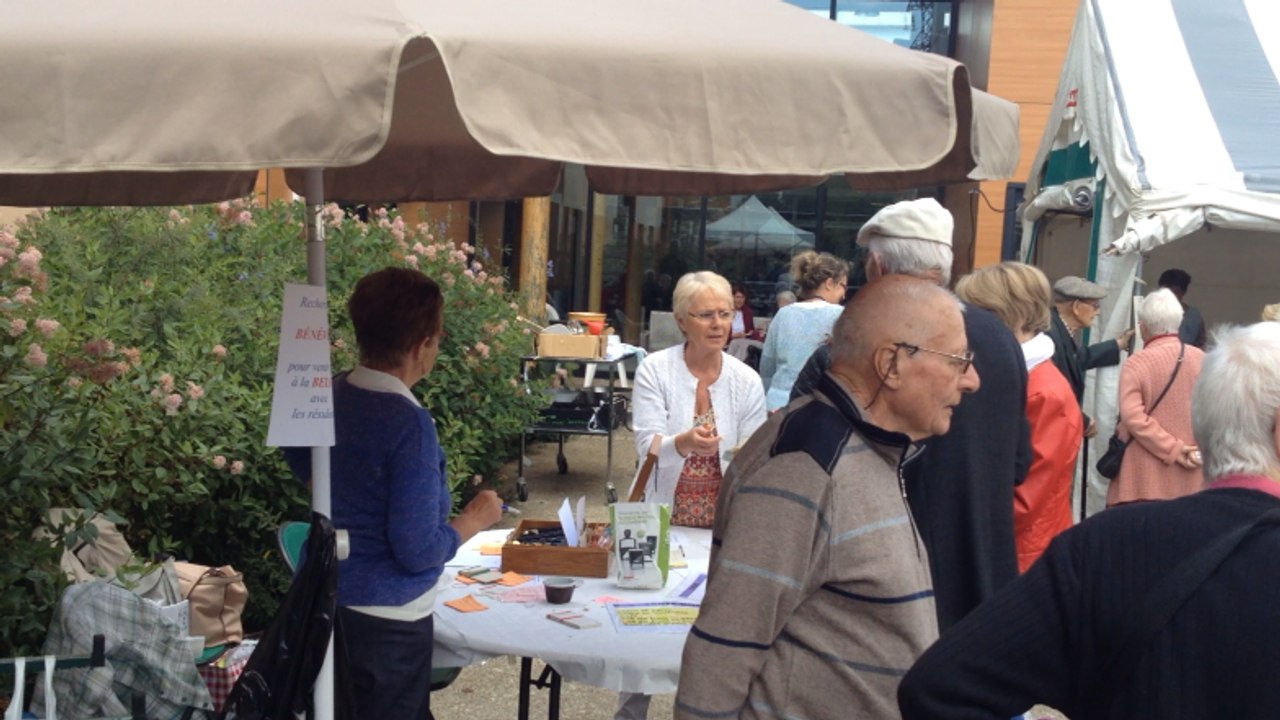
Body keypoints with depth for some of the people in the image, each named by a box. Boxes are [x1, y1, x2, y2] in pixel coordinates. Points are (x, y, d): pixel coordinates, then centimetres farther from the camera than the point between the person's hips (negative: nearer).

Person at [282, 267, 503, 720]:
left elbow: (299, 462, 19)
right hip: (388, 619, -8)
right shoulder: (409, 423, -26)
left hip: (335, 601, 8)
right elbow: (417, 551, -24)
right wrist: (474, 519, -9)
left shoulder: (328, 395, -3)